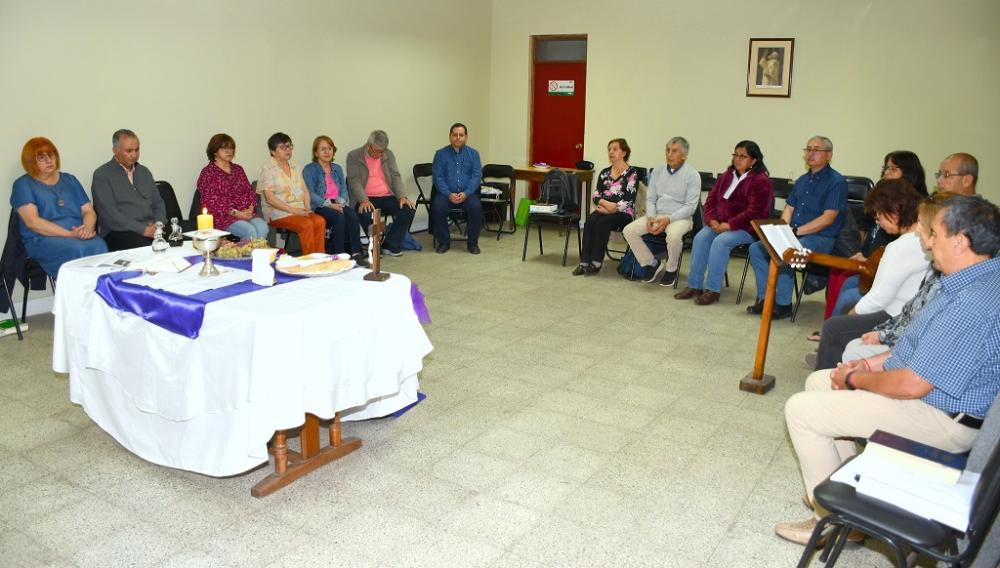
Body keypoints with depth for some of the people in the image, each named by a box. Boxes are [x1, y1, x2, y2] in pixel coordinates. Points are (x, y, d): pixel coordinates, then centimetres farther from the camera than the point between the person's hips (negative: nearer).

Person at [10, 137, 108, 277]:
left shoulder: (70, 180, 23)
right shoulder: (23, 185, 8)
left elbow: (89, 211, 14)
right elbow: (32, 222, -6)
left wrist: (88, 228, -11)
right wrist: (70, 234, -16)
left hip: (80, 236, 3)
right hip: (43, 240, -3)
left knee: (99, 245, -33)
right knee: (78, 249, -37)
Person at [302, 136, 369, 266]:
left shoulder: (337, 169, 22)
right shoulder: (309, 170, 4)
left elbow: (344, 190, 12)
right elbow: (311, 194, -7)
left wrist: (340, 202, -10)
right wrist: (329, 204, -19)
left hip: (337, 205, 4)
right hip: (319, 207, -4)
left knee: (352, 214, -29)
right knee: (339, 217, -34)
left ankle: (357, 253, -36)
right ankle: (338, 255, -31)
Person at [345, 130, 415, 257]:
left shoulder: (389, 154, 12)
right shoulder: (353, 156, 1)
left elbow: (396, 176, 6)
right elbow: (354, 181, -9)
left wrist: (402, 197, -11)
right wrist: (364, 200, -25)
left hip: (387, 197, 4)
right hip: (366, 199, -4)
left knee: (408, 209, -22)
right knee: (365, 214, -36)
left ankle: (390, 246, -7)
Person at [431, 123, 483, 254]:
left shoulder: (473, 153, 9)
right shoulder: (441, 154, 7)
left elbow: (477, 176, -1)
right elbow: (438, 177, -1)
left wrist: (466, 193, -17)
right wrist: (449, 194, -17)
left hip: (468, 193, 0)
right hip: (446, 193, 0)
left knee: (476, 207, -30)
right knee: (438, 207, -30)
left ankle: (472, 243, -10)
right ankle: (444, 242, -10)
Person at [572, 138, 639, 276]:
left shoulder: (632, 173, 0)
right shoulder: (604, 173, 17)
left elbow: (629, 199, -10)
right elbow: (595, 195, 8)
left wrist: (611, 208, -16)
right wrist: (606, 203, -13)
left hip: (623, 213, -4)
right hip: (604, 210, 4)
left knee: (603, 222, -31)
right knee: (590, 220, -26)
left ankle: (596, 263, -27)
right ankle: (584, 262, -30)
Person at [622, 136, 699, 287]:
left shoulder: (692, 175, -4)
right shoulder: (657, 172, 11)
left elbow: (690, 206, -10)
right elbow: (650, 199, 11)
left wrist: (668, 219, -22)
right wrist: (650, 217, -9)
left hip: (680, 217, -5)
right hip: (656, 215, 5)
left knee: (673, 235, -38)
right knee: (629, 230, -16)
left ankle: (671, 269, -8)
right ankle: (652, 263, 0)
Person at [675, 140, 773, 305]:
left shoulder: (761, 181, -7)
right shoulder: (726, 176, 15)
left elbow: (755, 212, -16)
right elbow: (711, 200, 13)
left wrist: (729, 225, -22)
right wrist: (712, 220, -7)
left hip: (746, 228, -6)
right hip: (719, 224, 6)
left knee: (720, 242, -32)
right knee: (700, 238, -22)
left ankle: (713, 289, -25)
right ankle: (694, 285, -19)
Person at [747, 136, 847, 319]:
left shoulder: (836, 182, -7)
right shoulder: (802, 180, 19)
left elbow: (828, 218, -15)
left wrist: (796, 231, -18)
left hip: (820, 238, -8)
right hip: (793, 235, 8)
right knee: (756, 248, -10)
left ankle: (783, 304, -17)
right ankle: (764, 298, -7)